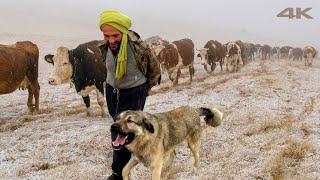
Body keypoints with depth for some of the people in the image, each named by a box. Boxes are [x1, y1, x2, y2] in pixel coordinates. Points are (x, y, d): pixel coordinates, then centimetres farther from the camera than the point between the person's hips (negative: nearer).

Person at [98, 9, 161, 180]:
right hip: (112, 91, 6)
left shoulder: (138, 47, -26)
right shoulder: (104, 47, -11)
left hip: (134, 93, -5)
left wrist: (146, 88, 6)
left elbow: (155, 69, -6)